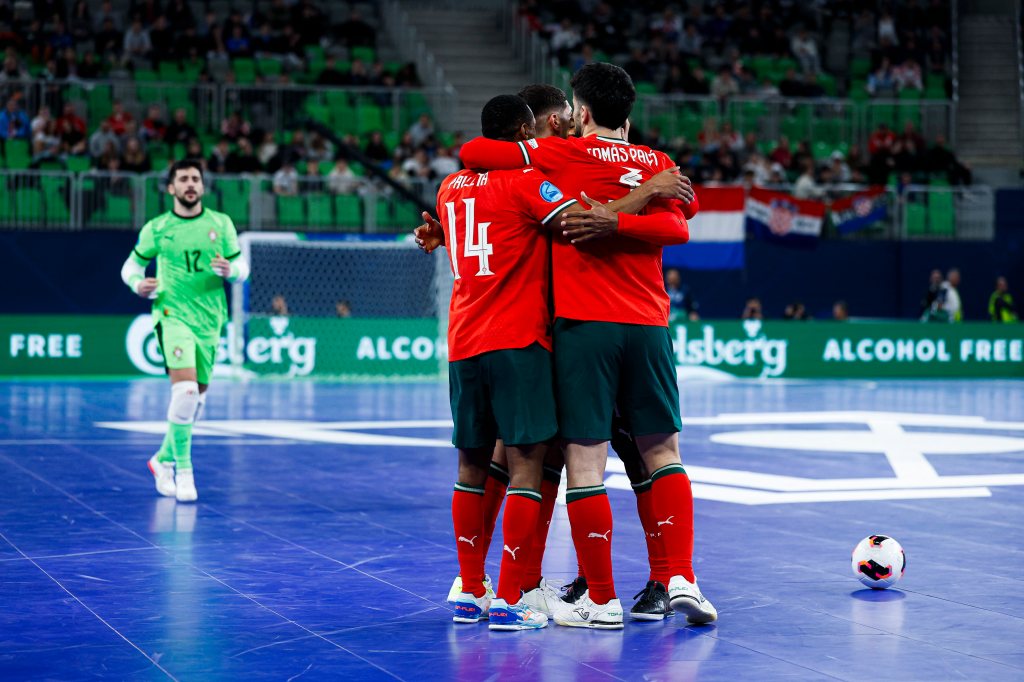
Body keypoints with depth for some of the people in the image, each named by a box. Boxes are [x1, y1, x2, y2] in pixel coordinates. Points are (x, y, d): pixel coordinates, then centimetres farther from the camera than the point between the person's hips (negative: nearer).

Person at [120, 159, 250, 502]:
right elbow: (132, 264, 14)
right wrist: (139, 284, -7)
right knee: (186, 389, -22)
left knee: (196, 398, 9)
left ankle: (163, 459, 30)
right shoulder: (156, 228, 3)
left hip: (209, 320, 4)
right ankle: (183, 469, -14)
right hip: (173, 315, -4)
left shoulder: (221, 224, 7)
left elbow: (241, 266, 11)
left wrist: (230, 270, -12)